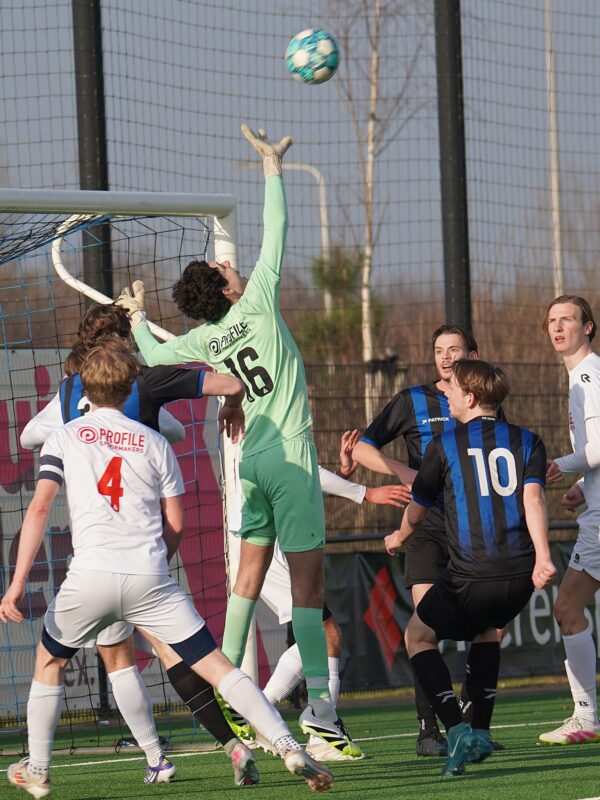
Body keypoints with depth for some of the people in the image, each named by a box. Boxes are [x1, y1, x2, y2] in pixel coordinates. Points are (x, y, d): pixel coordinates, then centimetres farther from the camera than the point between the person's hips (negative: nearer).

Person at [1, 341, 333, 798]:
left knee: (49, 661, 24)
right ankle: (288, 747, -10)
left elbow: (39, 509, -1)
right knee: (216, 665, 1)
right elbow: (176, 526, 12)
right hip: (151, 578, 1)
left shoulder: (65, 438, 9)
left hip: (90, 575, -1)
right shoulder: (155, 443, 13)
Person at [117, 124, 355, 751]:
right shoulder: (257, 305, -9)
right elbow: (275, 228, -5)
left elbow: (153, 354, 22)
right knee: (307, 578, -7)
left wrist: (137, 313, 41)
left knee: (249, 571, 12)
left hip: (252, 460, 6)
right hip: (291, 457, -6)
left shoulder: (206, 340, 4)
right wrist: (272, 163, 6)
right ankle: (319, 702, -11)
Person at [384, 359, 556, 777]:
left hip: (470, 577, -4)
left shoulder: (444, 445, 7)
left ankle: (456, 729, -4)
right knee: (487, 629, 34)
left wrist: (401, 536, 40)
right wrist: (543, 557, -15)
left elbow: (418, 507, 19)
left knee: (419, 636, 17)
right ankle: (481, 732, 24)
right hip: (520, 576, 4)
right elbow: (532, 495, -5)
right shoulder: (527, 441, 11)